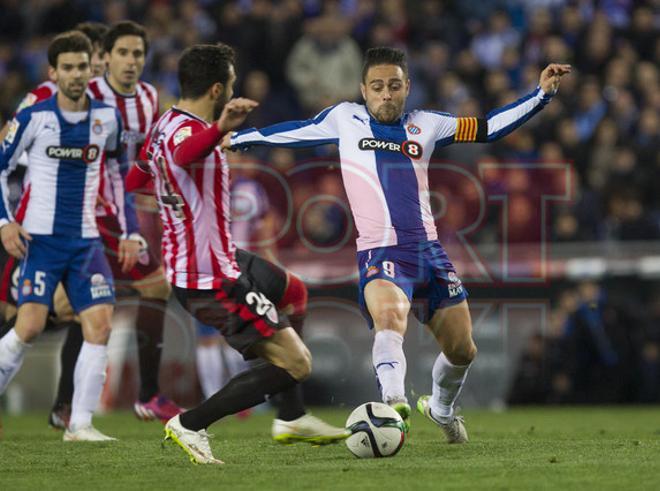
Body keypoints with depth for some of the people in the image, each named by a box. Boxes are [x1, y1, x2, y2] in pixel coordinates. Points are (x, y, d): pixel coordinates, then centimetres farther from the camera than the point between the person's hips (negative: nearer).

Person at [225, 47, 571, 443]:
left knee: (462, 350, 8)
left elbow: (489, 128, 13)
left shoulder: (426, 126, 11)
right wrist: (233, 139, 27)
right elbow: (293, 132, 21)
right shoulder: (345, 120, 8)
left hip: (429, 250, 4)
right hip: (380, 253, -4)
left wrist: (542, 93, 7)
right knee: (390, 317, -36)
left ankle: (441, 409, 37)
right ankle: (394, 402, -53)